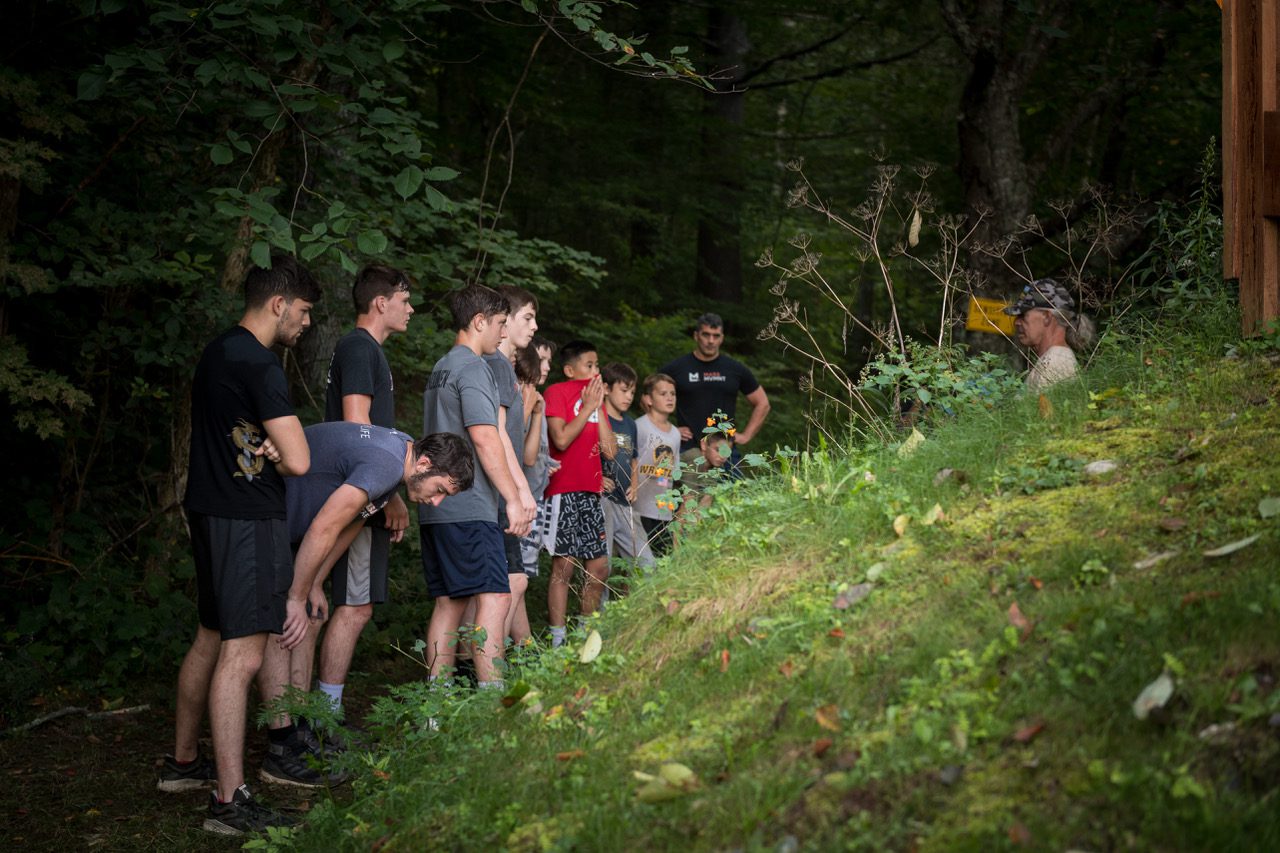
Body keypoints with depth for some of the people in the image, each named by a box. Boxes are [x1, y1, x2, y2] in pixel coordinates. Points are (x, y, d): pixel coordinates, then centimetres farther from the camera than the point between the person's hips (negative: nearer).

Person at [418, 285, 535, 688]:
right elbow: (485, 438, -16)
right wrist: (514, 498, -12)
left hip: (435, 506, 10)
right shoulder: (472, 367, -8)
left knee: (449, 603, 9)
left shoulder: (440, 369, 22)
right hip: (468, 507, -10)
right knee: (494, 598, -12)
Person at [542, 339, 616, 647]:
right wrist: (588, 407, -9)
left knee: (599, 568, 8)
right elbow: (561, 439, -16)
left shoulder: (595, 397, 19)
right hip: (564, 491, -7)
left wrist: (599, 407, 6)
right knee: (564, 565, -9)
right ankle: (558, 642, -7)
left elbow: (609, 450, 10)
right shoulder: (557, 393, -2)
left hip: (591, 492, 8)